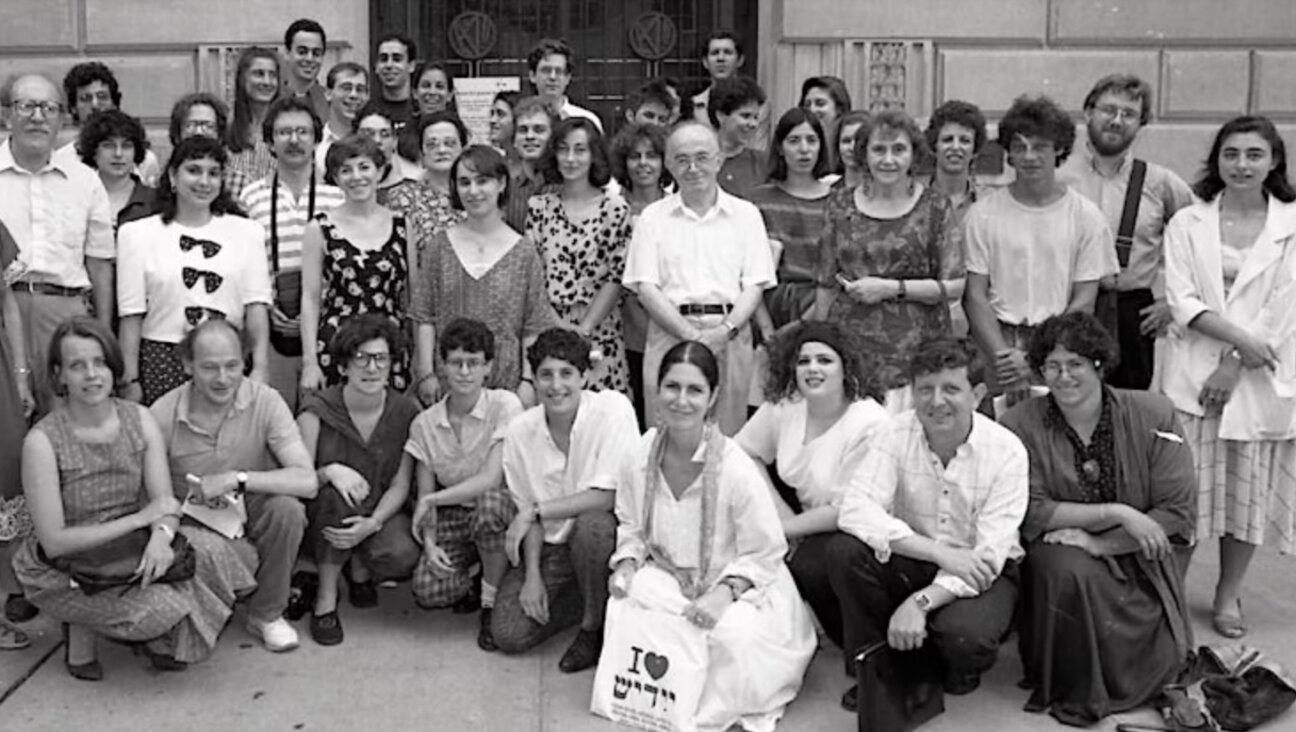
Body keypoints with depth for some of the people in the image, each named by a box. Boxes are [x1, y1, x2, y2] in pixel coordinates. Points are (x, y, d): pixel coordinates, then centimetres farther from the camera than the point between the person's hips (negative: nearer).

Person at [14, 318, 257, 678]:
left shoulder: (140, 419, -4)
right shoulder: (42, 441, -18)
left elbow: (164, 500, -6)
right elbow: (54, 542, -19)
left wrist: (161, 535, -31)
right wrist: (140, 518, -21)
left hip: (132, 549, 5)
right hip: (65, 573, -4)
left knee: (211, 554, -22)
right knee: (160, 607, -29)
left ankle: (159, 637, 3)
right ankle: (82, 627, 1)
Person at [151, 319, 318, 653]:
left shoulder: (265, 402, -14)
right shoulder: (163, 413, -12)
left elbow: (307, 481, -23)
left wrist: (236, 479, -30)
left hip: (252, 514, 1)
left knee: (287, 508, -31)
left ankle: (267, 614, -6)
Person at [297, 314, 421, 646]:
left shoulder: (405, 412, -7)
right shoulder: (318, 409, -13)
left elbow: (400, 485, -6)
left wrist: (372, 524, -25)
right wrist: (330, 472, -36)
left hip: (381, 512, 1)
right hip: (323, 516, -1)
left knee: (403, 556, -31)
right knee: (336, 494, -36)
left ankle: (361, 570, 10)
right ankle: (326, 599, -16)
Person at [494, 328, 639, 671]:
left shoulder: (612, 408, -17)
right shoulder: (520, 430, -4)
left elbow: (609, 496, -22)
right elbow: (527, 510, 4)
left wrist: (536, 511, -18)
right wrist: (532, 575, -8)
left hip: (606, 536, -4)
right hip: (549, 547, 4)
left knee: (590, 525, -38)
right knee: (508, 634, -12)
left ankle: (594, 625, -9)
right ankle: (604, 601, 13)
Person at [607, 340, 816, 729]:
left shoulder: (736, 469, -25)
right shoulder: (638, 457, -12)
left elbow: (765, 554, -15)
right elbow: (630, 526, 5)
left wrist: (725, 591, -29)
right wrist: (627, 563, -15)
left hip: (742, 586, -4)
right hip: (669, 578, 4)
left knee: (732, 633, -34)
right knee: (624, 602, -26)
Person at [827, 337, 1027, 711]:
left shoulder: (1007, 451, -16)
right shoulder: (896, 433, -11)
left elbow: (989, 554, -20)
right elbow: (855, 511, -24)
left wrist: (922, 601, -33)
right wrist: (941, 552, -31)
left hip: (979, 573, -2)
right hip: (912, 563, 2)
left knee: (965, 635, -34)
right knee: (844, 550, -26)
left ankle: (953, 673, 7)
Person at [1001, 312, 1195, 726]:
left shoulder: (1153, 415, -6)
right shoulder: (1022, 425, -9)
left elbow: (1178, 514, -9)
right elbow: (1032, 515, -14)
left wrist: (1097, 542, -19)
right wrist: (1118, 513, -21)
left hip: (1137, 559, 1)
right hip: (1060, 556, -1)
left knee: (1160, 662, -19)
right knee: (1066, 570, -35)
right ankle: (1071, 691, -10)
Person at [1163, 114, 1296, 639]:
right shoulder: (1187, 223, 5)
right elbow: (1181, 299, -4)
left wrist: (1236, 363, -12)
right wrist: (1238, 335, -17)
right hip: (1193, 375, 0)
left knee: (1249, 491, 7)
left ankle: (1228, 595, 22)